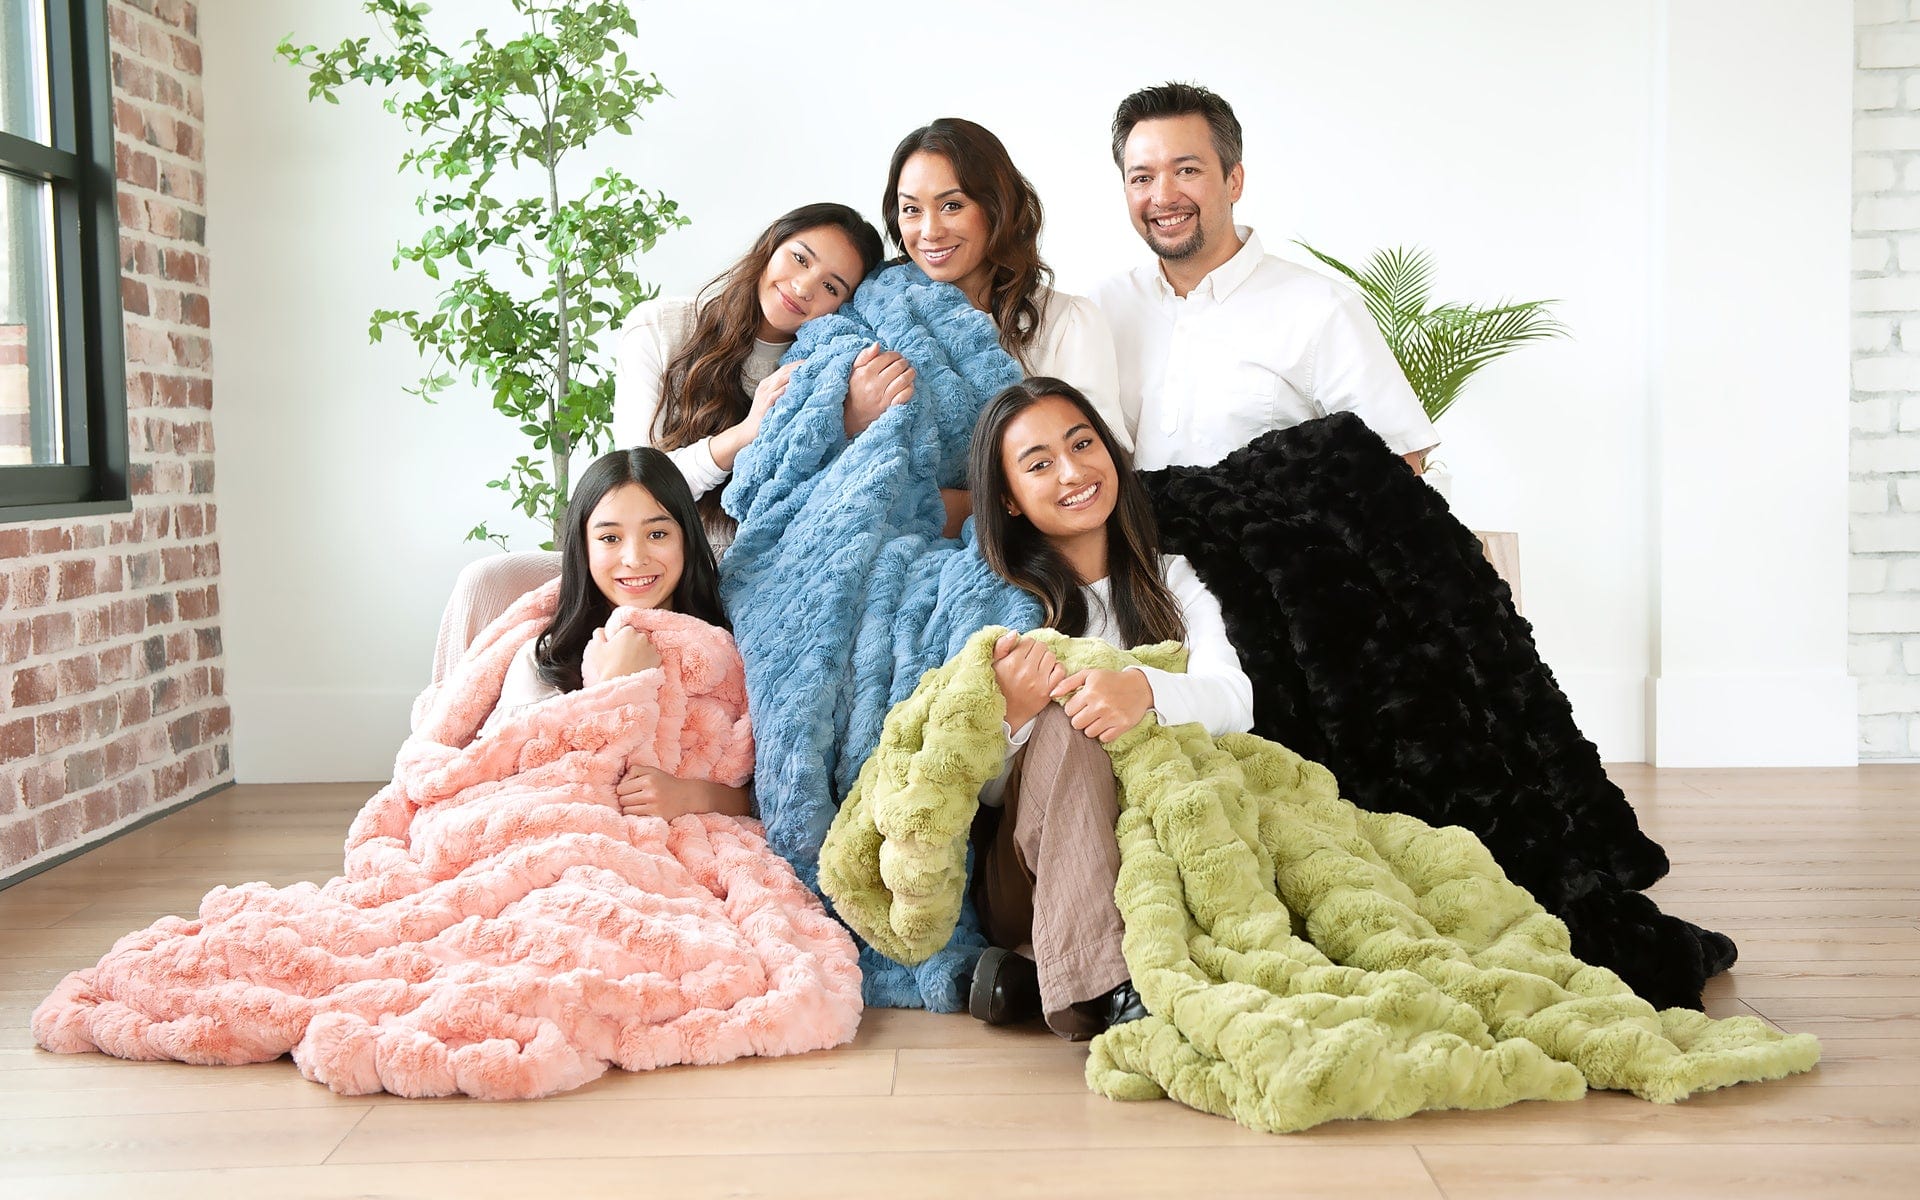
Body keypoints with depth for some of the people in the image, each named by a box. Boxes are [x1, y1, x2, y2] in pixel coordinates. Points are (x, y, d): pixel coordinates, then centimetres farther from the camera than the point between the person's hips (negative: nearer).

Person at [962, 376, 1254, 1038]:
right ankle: (1108, 991, -40)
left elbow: (1235, 701, -6)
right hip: (1021, 877, -2)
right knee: (1064, 721, -30)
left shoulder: (1170, 581, 13)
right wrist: (1013, 714, -27)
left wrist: (1144, 688, -28)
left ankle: (1035, 978, -22)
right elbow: (982, 791, -4)